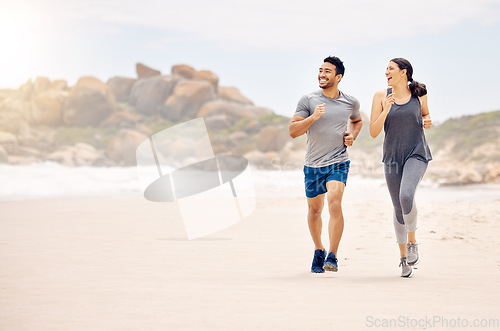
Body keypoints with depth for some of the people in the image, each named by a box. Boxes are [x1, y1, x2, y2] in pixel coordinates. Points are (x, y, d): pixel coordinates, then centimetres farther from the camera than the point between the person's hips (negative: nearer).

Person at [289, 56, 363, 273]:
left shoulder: (351, 103, 3)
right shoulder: (308, 100, -4)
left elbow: (357, 120, 26)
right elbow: (293, 131, -7)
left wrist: (352, 136, 5)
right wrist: (312, 118, -23)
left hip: (338, 162, -1)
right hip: (313, 165, 1)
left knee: (334, 202, -23)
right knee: (314, 210, 13)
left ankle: (332, 257, -19)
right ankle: (318, 251, 37)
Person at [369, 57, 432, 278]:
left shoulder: (419, 94, 2)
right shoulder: (381, 96, 0)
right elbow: (373, 132, -4)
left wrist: (427, 122, -1)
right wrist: (386, 110, -18)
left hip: (417, 154, -2)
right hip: (393, 157, 2)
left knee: (406, 196, -26)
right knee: (399, 208, 5)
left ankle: (412, 242, -3)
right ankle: (403, 257, 21)